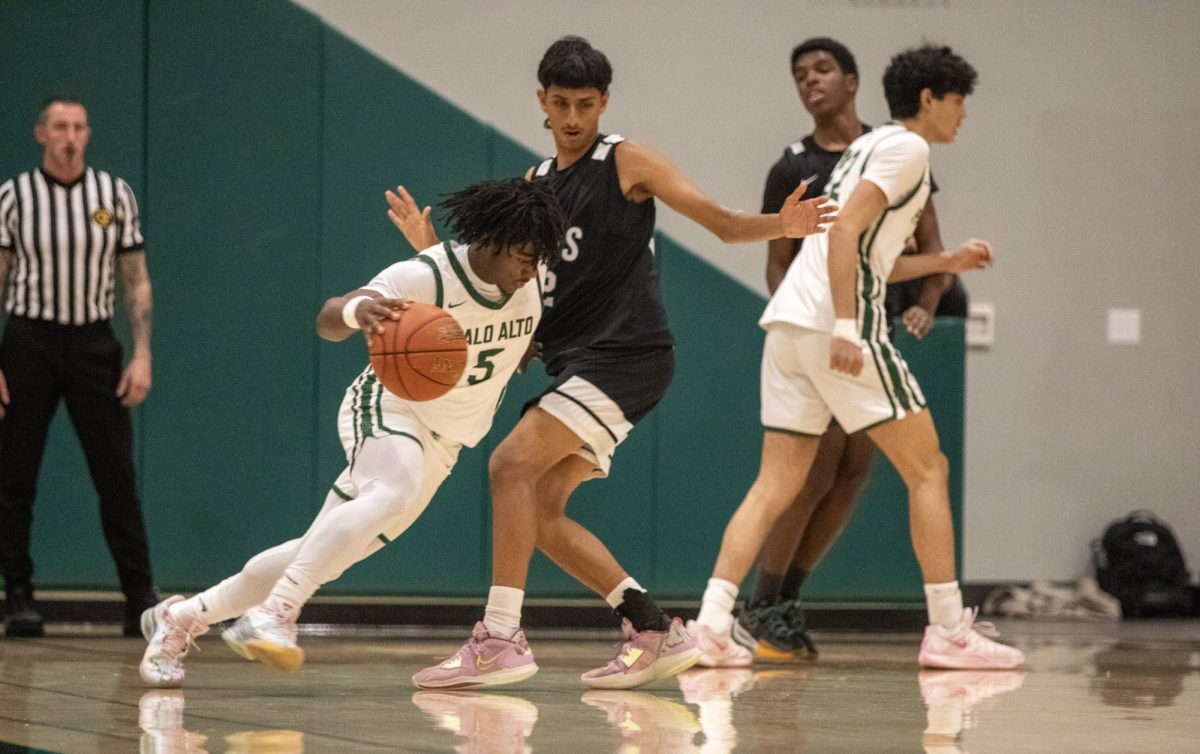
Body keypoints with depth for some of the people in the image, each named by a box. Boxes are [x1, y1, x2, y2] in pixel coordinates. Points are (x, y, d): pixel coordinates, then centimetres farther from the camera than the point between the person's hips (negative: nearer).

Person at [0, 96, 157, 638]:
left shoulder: (115, 194, 4)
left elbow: (136, 281, 7)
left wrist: (142, 355, -1)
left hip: (93, 342, 1)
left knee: (117, 474, -2)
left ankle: (140, 598, 1)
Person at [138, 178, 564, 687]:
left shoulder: (534, 285, -6)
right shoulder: (426, 276, -25)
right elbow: (327, 320, -38)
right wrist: (357, 309, -59)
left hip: (440, 443, 6)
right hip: (387, 409, -6)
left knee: (322, 556, 3)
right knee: (395, 491, -40)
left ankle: (181, 617, 17)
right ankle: (273, 614, -44)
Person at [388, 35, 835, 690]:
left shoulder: (626, 162, -3)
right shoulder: (536, 183, 16)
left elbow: (723, 223, -6)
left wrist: (782, 225, -26)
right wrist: (429, 247, 1)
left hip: (626, 356, -8)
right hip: (576, 363, 8)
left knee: (511, 463, -20)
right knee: (540, 511, 4)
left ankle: (499, 637, -20)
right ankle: (655, 631, 10)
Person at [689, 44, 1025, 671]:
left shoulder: (871, 147, 25)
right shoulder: (907, 148, -3)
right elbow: (846, 228, -17)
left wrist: (946, 262, 33)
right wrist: (844, 329, -23)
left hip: (790, 325, 9)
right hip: (834, 325, -9)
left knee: (776, 485, 5)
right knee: (927, 470, 0)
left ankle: (712, 623, -7)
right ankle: (949, 631, 0)